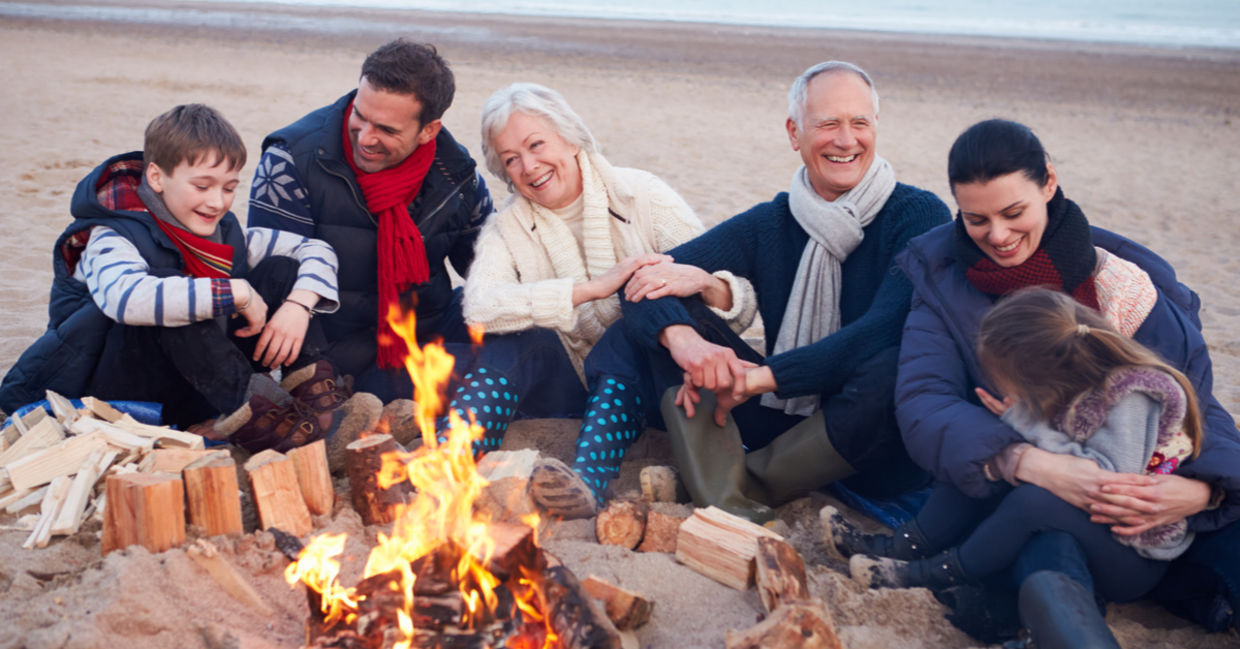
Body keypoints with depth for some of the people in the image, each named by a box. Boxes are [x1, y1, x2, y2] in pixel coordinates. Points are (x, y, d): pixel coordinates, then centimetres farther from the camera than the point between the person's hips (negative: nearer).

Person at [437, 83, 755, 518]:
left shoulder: (642, 196, -4)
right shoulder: (505, 231, 1)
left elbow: (742, 306, -10)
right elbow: (480, 307, -23)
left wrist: (701, 281, -34)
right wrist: (595, 287, -31)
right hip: (571, 393, 2)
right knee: (509, 331, -23)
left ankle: (589, 477, -51)